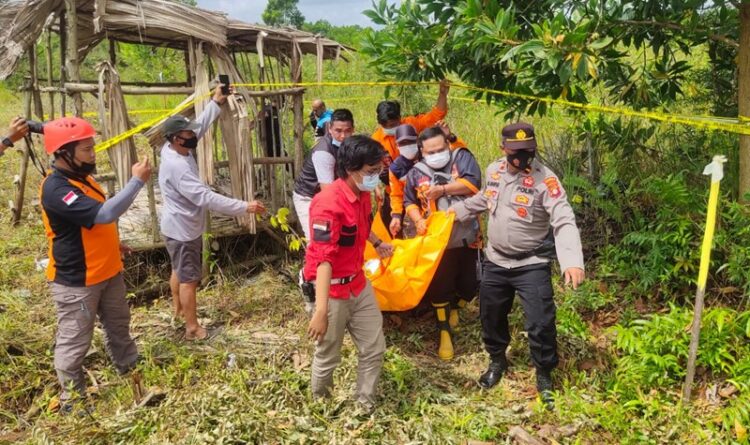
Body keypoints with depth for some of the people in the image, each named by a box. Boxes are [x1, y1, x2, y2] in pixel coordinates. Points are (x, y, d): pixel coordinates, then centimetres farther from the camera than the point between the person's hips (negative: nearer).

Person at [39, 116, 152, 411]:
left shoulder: (80, 177, 4)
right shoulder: (56, 189, -27)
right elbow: (104, 214, -38)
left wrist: (113, 245, 22)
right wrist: (138, 180, -32)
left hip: (107, 272, 10)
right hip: (76, 282, -10)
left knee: (119, 327, 25)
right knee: (74, 343, 7)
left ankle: (133, 374, 44)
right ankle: (72, 400, 25)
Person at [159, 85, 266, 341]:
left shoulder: (177, 149, -5)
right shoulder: (176, 166, -32)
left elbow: (201, 126, 9)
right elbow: (206, 197, -37)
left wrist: (216, 102, 4)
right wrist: (244, 207, -37)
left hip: (181, 227, 10)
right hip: (182, 230, -10)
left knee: (178, 271, 26)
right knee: (189, 278, 2)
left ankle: (178, 309, 45)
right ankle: (192, 328, 14)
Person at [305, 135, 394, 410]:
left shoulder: (363, 194, 2)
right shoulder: (329, 204, -26)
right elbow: (323, 260, -32)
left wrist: (377, 243, 13)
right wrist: (321, 311, -36)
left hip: (359, 285, 8)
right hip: (333, 291, -8)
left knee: (374, 349, 14)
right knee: (328, 357, 10)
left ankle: (365, 406, 32)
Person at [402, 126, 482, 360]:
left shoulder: (462, 157, -5)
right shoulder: (416, 173, 0)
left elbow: (473, 183, -21)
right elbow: (409, 201, 11)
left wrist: (442, 189, -20)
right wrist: (418, 220, -6)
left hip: (467, 237, 0)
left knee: (469, 284, 12)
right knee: (439, 287, 6)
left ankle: (454, 309, 45)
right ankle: (444, 331, 23)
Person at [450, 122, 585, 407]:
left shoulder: (545, 179, -20)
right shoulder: (493, 171, -2)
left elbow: (564, 222, -29)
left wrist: (572, 261, -42)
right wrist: (457, 211, 16)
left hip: (532, 264, -5)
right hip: (495, 261, 5)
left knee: (540, 323, -3)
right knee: (491, 316, 18)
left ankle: (544, 375, 23)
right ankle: (497, 360, 45)